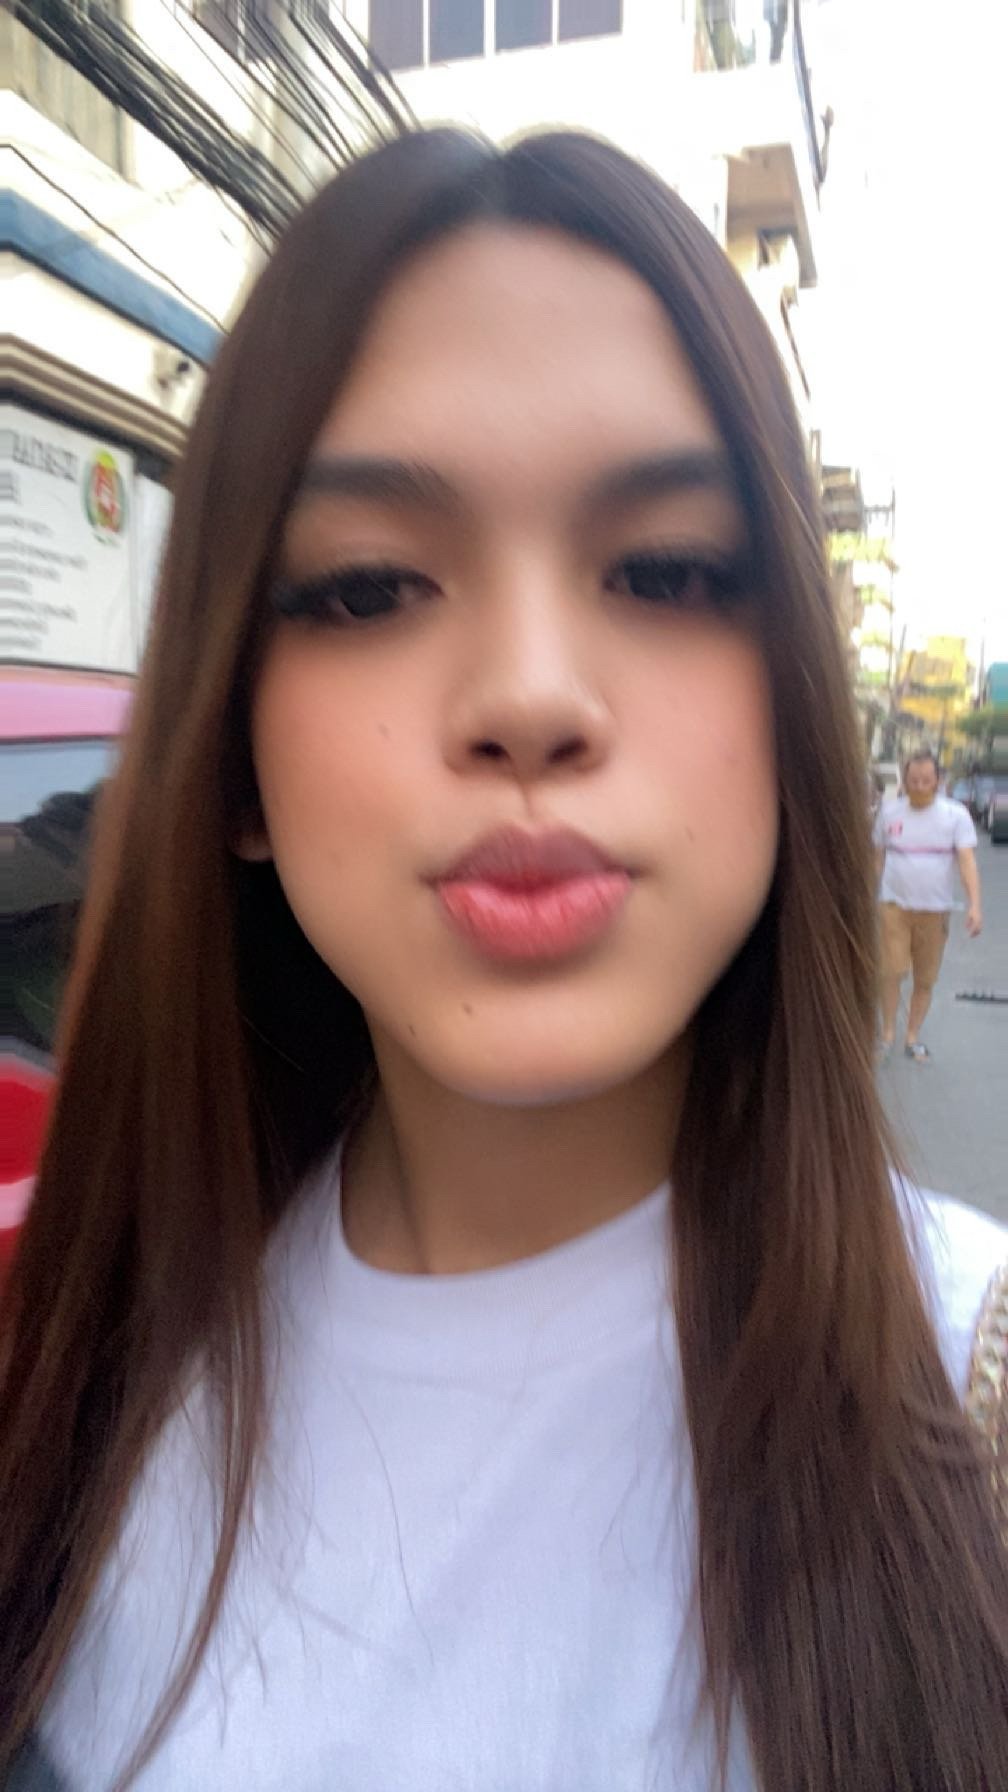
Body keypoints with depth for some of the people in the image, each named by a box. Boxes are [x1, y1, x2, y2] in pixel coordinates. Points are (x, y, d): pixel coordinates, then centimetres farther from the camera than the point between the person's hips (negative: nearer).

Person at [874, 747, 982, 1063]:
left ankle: (912, 1038, 21)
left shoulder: (956, 814, -5)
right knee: (892, 972, -7)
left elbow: (967, 860, -13)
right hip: (895, 906, 0)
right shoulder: (889, 811, 2)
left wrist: (974, 905, -25)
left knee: (926, 980, 7)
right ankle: (887, 1033, 10)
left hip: (935, 910, 0)